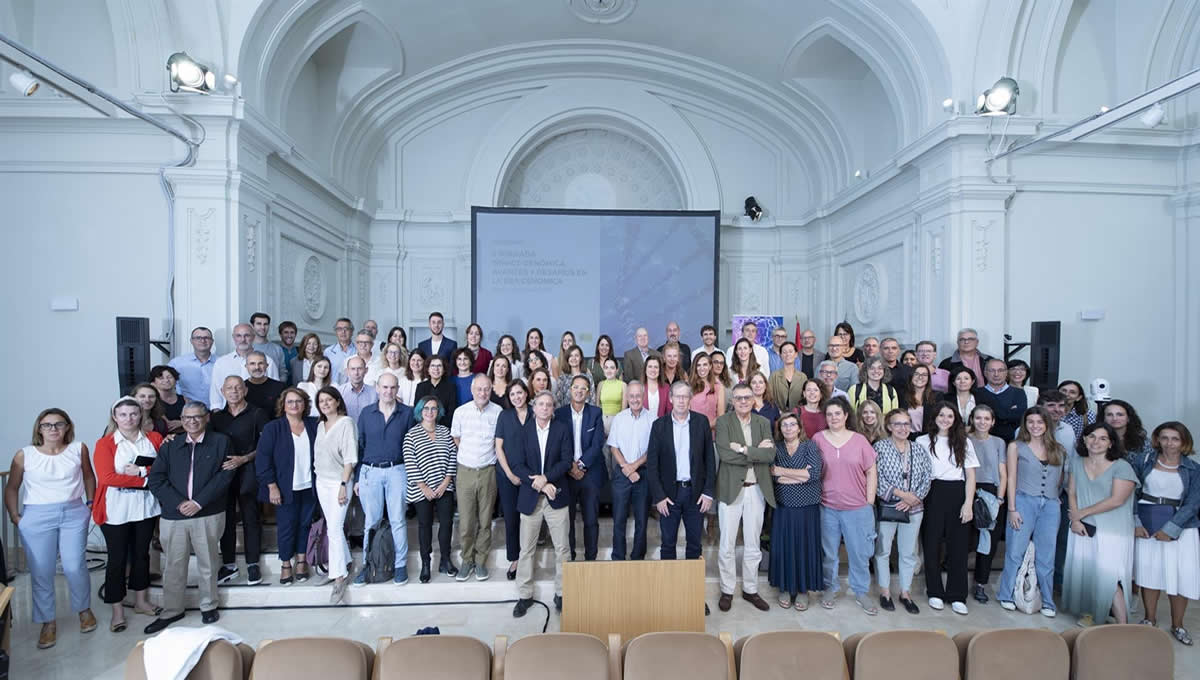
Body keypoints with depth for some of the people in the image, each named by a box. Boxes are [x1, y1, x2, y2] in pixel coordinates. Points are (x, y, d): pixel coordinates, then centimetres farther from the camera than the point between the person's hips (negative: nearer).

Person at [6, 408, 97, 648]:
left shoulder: (78, 449, -1)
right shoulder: (24, 455, -3)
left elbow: (88, 476, 12)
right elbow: (12, 488, 7)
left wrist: (91, 502, 11)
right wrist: (14, 515, 0)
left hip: (74, 514, 0)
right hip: (37, 518, 0)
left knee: (75, 567, 0)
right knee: (41, 572, 6)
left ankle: (84, 609, 25)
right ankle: (48, 622, 23)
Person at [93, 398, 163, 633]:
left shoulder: (154, 438, 2)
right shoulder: (105, 443, -6)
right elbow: (107, 477, -15)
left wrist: (142, 470, -18)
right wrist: (146, 479, -15)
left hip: (146, 506, 3)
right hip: (116, 509, -3)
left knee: (141, 553, 15)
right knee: (117, 558, 5)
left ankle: (141, 601, 30)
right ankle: (117, 611, 17)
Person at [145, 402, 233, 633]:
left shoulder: (220, 442, 1)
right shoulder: (170, 446, 9)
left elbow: (224, 475, -7)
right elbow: (156, 479, 1)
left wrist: (198, 502, -14)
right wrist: (179, 503, -11)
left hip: (208, 515, -2)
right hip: (173, 516, 2)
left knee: (207, 563, 10)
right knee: (173, 566, 11)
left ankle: (209, 606, 27)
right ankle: (171, 611, 27)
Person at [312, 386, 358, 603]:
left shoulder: (346, 423, -11)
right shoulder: (320, 425, 9)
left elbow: (350, 458, -14)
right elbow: (318, 454, 12)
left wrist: (344, 485, -17)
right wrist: (317, 477, 5)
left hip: (339, 482, -6)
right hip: (321, 481, 6)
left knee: (334, 528, -8)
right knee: (332, 526, 12)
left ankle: (339, 576, -1)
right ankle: (346, 562, 26)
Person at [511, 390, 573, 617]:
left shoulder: (562, 429, 1)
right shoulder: (524, 430, 0)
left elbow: (566, 461, -5)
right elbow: (517, 464, -5)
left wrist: (545, 477, -17)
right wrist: (539, 484, -14)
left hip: (556, 496, 0)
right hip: (530, 496, 0)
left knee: (562, 548, 6)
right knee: (526, 549, 8)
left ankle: (562, 593, 20)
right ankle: (524, 596, 21)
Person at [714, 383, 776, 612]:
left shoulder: (763, 423, 6)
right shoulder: (723, 421, -4)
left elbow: (770, 454, -8)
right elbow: (724, 453, -18)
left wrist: (744, 449, -17)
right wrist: (757, 452, -14)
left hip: (756, 489, 3)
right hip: (731, 489, -3)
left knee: (753, 545, 14)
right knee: (727, 545, 5)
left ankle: (750, 590, 28)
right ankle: (727, 591, 20)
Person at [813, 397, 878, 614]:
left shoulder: (859, 440, 0)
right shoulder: (818, 439, -1)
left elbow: (871, 472, 3)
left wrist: (870, 502, 0)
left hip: (857, 508, 0)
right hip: (827, 508, 0)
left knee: (860, 552, 8)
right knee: (829, 553, 12)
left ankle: (861, 592, 26)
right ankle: (830, 588, 30)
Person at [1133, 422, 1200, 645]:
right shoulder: (1143, 462, 0)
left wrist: (1170, 528, -14)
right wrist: (1135, 523, -8)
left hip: (1180, 528, 0)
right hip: (1147, 524, 0)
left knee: (1181, 575, 1)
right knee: (1148, 571, 7)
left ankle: (1177, 625, 21)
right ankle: (1150, 619, 24)